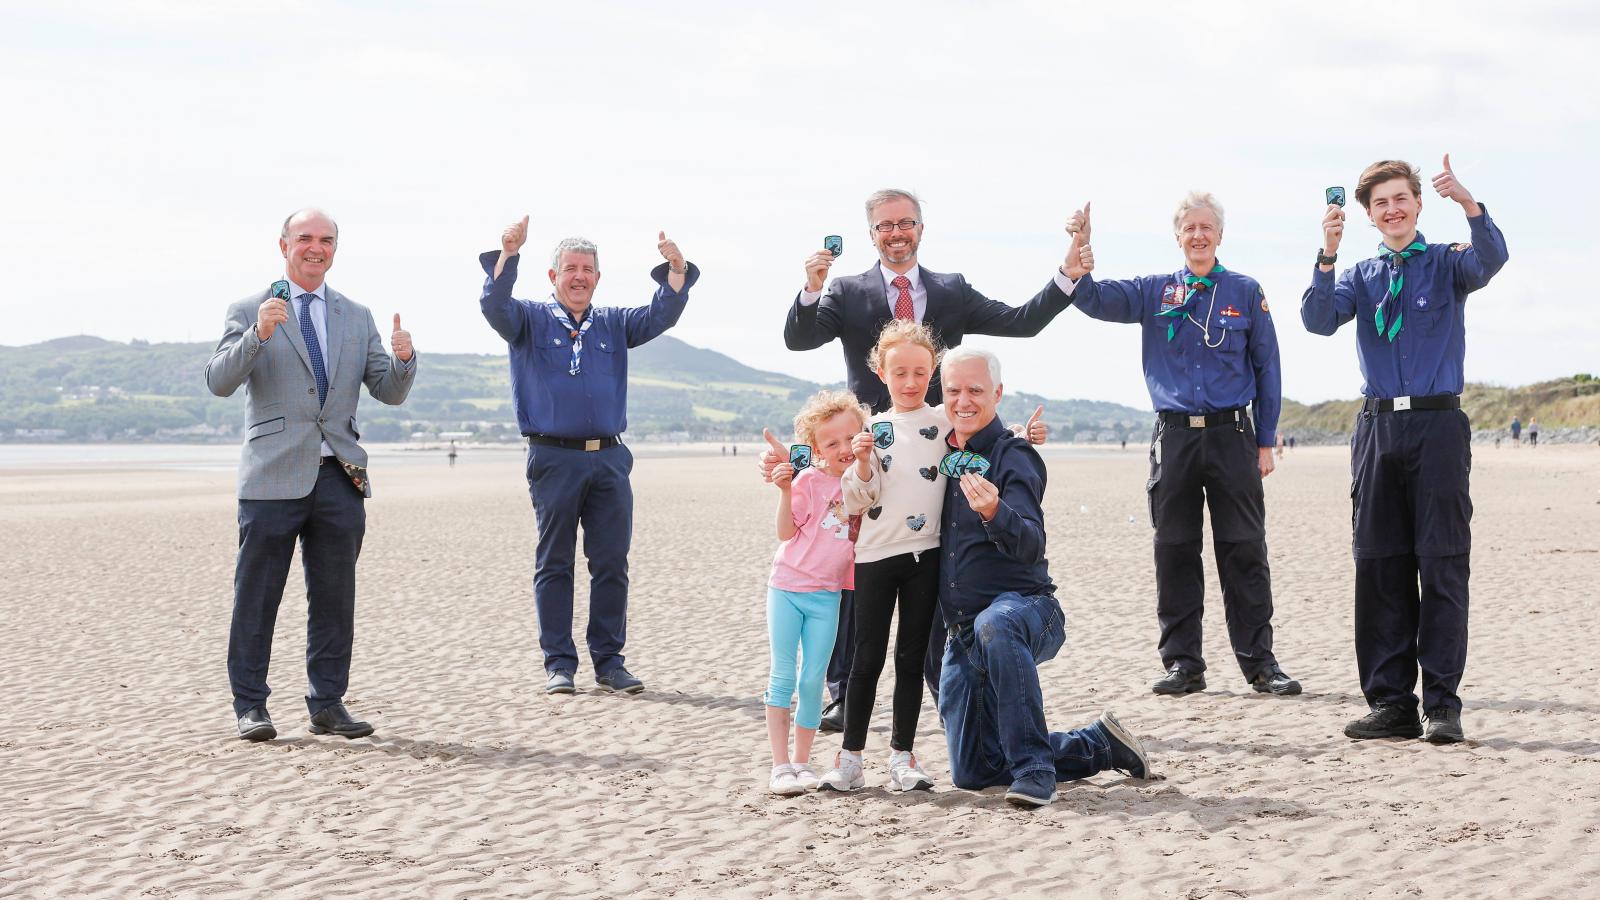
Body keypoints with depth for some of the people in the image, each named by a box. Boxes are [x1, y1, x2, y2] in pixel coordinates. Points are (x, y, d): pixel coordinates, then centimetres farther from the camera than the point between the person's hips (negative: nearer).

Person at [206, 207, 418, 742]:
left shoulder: (357, 318, 15)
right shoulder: (249, 312, 3)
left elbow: (389, 393, 10)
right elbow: (219, 382, -10)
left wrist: (403, 359, -11)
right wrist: (258, 334, -24)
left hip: (339, 477, 4)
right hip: (274, 477, -4)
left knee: (335, 601, 7)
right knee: (257, 598, 1)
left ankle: (327, 705, 15)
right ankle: (250, 706, 9)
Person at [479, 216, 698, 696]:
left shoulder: (613, 323, 16)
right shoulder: (530, 318, 5)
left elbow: (661, 315, 4)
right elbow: (494, 305, -13)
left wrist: (677, 272, -14)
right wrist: (507, 255, -30)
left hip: (609, 458, 3)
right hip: (554, 460, -3)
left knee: (612, 564, 3)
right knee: (554, 564, 2)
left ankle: (609, 660, 10)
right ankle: (559, 662, 8)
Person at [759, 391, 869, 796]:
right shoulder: (808, 480, -10)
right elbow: (786, 532, -10)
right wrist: (785, 490, -25)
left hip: (827, 595, 3)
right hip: (787, 587, -3)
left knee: (813, 681, 4)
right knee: (782, 677, -1)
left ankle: (802, 761, 13)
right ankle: (780, 765, 3)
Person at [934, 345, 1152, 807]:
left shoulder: (1013, 456, -10)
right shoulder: (941, 455, 9)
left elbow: (1031, 547, -23)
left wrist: (994, 513, -45)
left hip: (1024, 606, -7)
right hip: (962, 636, 7)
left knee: (994, 625, -44)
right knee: (972, 773, 7)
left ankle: (1034, 768, -36)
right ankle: (1100, 746, 25)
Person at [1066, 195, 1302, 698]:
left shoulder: (1246, 293, 7)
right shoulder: (1154, 292, 10)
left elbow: (1266, 369, 8)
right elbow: (1095, 300, -4)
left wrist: (1265, 442, 3)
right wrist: (1078, 263, -25)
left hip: (1232, 435, -1)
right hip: (1174, 437, 1)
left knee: (1244, 552, -1)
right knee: (1175, 553, 4)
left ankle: (1259, 661, 5)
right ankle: (1182, 663, 11)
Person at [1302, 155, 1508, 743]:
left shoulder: (1447, 263, 7)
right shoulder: (1361, 276, 16)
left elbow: (1490, 260, -16)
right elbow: (1319, 319, -2)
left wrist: (1467, 203, -32)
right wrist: (1328, 254, -16)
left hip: (1437, 425, -3)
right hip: (1378, 426, 3)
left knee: (1442, 564, -5)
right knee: (1379, 567, 3)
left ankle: (1443, 705, -2)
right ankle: (1390, 703, 9)